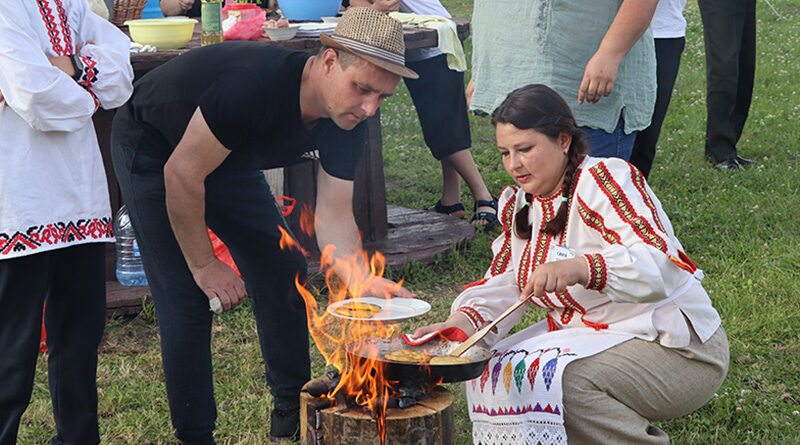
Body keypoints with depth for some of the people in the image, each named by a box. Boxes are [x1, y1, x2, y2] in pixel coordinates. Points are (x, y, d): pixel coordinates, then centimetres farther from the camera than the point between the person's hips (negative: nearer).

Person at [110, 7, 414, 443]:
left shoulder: (347, 120, -18)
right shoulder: (254, 84, -41)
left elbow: (333, 213, -15)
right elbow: (181, 174, -31)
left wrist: (362, 280, -34)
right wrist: (204, 265, -22)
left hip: (227, 158, 7)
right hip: (154, 154, -7)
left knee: (283, 270, 3)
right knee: (185, 301, -12)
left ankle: (292, 408, 19)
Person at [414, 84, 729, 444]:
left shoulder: (607, 181, -16)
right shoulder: (518, 204, 9)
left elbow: (661, 268, -30)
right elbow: (503, 285, 4)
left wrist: (581, 269, -47)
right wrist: (465, 320, -17)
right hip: (587, 334, 8)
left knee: (558, 379, -30)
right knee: (495, 371, -7)